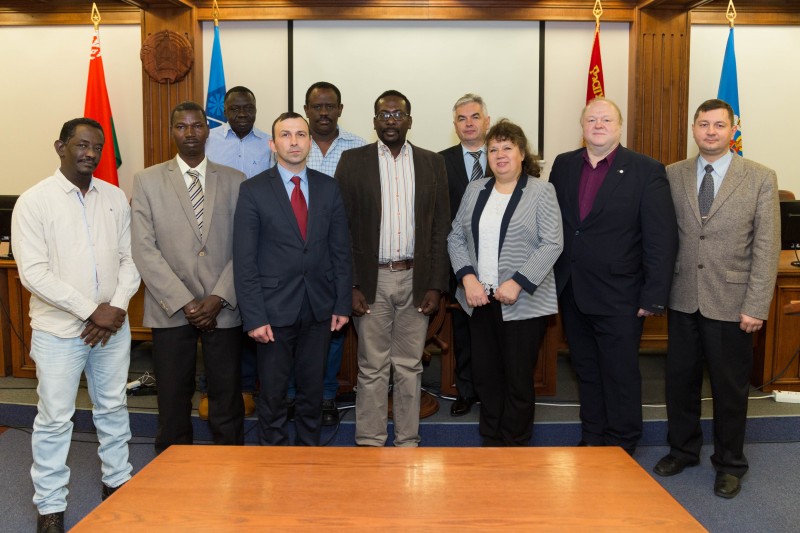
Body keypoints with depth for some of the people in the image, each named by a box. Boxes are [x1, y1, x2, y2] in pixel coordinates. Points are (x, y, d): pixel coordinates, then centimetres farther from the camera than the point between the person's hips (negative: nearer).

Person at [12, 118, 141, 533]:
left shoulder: (115, 198, 5)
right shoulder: (34, 202, -8)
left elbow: (130, 259, 5)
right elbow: (34, 272, -14)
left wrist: (116, 307, -10)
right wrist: (91, 311, -17)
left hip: (112, 325, 4)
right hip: (58, 330, -4)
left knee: (113, 407, 16)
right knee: (54, 419, 6)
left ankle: (117, 481, 34)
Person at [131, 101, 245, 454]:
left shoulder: (234, 181, 6)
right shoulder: (147, 180, 5)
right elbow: (144, 249, -3)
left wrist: (219, 298, -9)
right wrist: (184, 302, -10)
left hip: (223, 309, 1)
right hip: (170, 309, 0)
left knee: (227, 401, 7)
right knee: (173, 402, 8)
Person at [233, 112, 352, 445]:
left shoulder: (328, 188, 5)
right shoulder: (253, 191, -4)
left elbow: (341, 251, 7)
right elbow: (244, 260, -6)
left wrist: (343, 304, 2)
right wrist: (254, 316, -11)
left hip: (319, 307, 3)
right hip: (274, 308, -2)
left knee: (312, 389, 14)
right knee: (272, 392, 8)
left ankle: (310, 450, 31)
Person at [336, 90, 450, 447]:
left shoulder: (432, 163, 7)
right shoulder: (353, 161, 2)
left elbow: (440, 229, 5)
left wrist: (436, 286, -1)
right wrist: (350, 286, -7)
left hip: (416, 279, 2)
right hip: (371, 280, -1)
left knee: (410, 367, 10)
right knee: (372, 369, 5)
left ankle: (408, 441, 22)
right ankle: (370, 442, 18)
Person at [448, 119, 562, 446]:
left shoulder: (541, 192, -3)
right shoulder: (475, 190, 11)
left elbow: (552, 244, -10)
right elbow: (456, 237, 8)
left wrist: (517, 283, -18)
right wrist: (468, 278, -7)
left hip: (523, 303, -4)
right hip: (480, 300, 4)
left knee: (519, 379, 4)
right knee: (485, 375, 11)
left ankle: (515, 446, 21)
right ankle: (490, 442, 28)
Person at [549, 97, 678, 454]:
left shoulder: (646, 170, -7)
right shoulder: (563, 165, 7)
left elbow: (661, 239, -9)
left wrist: (654, 296, -12)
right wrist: (554, 280, 3)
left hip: (618, 297, -4)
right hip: (572, 294, 5)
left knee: (620, 375, 7)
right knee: (586, 372, 16)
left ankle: (621, 448, 23)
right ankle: (592, 439, 31)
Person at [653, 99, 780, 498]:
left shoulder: (760, 179, -3)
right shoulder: (672, 176, 3)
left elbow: (767, 248, -6)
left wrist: (756, 307, -10)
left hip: (730, 303, -2)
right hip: (683, 300, 2)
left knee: (730, 388, 10)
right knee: (680, 380, 13)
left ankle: (729, 463, 30)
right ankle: (682, 450, 34)